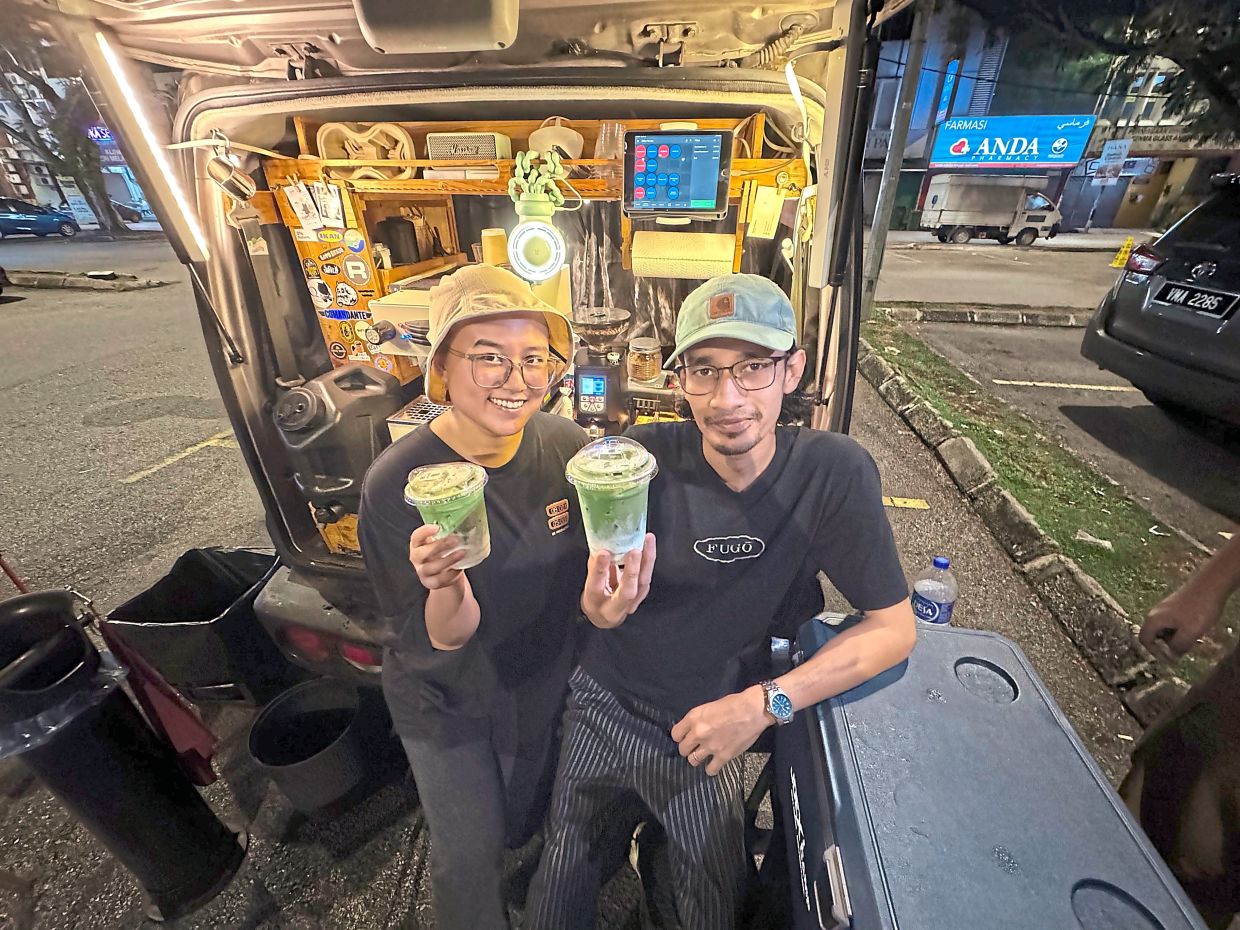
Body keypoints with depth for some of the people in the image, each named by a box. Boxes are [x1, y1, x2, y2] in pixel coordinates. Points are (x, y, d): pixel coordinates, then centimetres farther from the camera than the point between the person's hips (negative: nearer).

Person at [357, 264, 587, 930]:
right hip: (445, 703, -3)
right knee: (468, 854, 21)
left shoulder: (569, 447, -22)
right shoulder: (396, 484, -29)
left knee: (528, 822, 31)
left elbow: (586, 567, -5)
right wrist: (448, 587, -43)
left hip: (544, 686, 4)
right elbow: (436, 643, -22)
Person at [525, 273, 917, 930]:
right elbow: (596, 606, -11)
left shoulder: (834, 473, -23)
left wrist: (766, 702, -24)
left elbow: (894, 626, -15)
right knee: (564, 861, 27)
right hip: (601, 701, 1)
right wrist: (602, 604, -36)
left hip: (705, 727, 0)